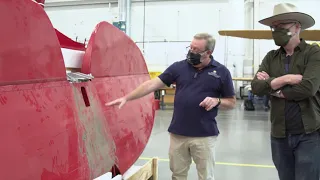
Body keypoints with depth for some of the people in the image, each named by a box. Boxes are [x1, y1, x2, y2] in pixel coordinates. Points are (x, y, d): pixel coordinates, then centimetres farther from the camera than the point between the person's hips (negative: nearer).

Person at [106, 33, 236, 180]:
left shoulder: (221, 72, -2)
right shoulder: (178, 67, 2)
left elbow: (231, 102, 5)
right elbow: (152, 84, -2)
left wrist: (216, 101, -16)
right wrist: (126, 98, -8)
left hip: (204, 135, -2)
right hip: (177, 133, 2)